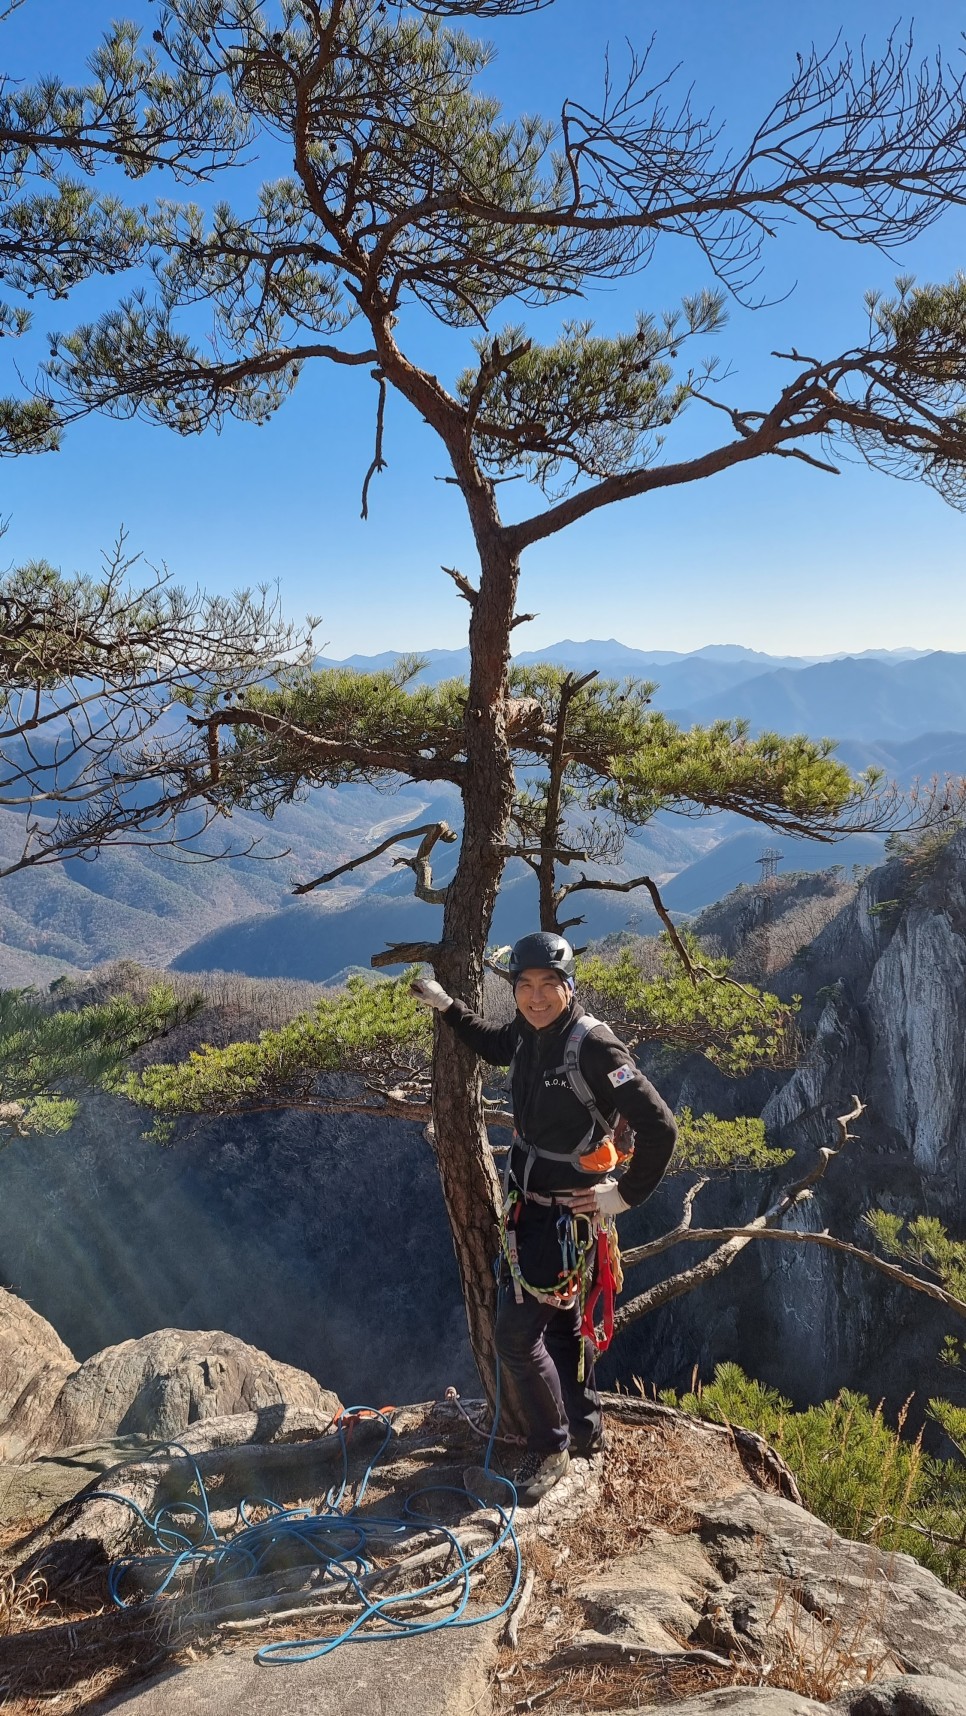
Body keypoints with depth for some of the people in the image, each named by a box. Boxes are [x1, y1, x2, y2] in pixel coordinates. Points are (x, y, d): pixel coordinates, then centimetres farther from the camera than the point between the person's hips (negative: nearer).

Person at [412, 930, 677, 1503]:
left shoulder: (594, 1046, -25)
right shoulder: (527, 1034, -4)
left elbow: (660, 1127, -24)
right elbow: (495, 1047, 22)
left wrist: (627, 1195, -17)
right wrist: (447, 1007, 11)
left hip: (566, 1213, -8)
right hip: (529, 1201, 8)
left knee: (517, 1333, -6)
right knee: (562, 1317, 22)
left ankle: (551, 1448, 16)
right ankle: (587, 1428, 42)